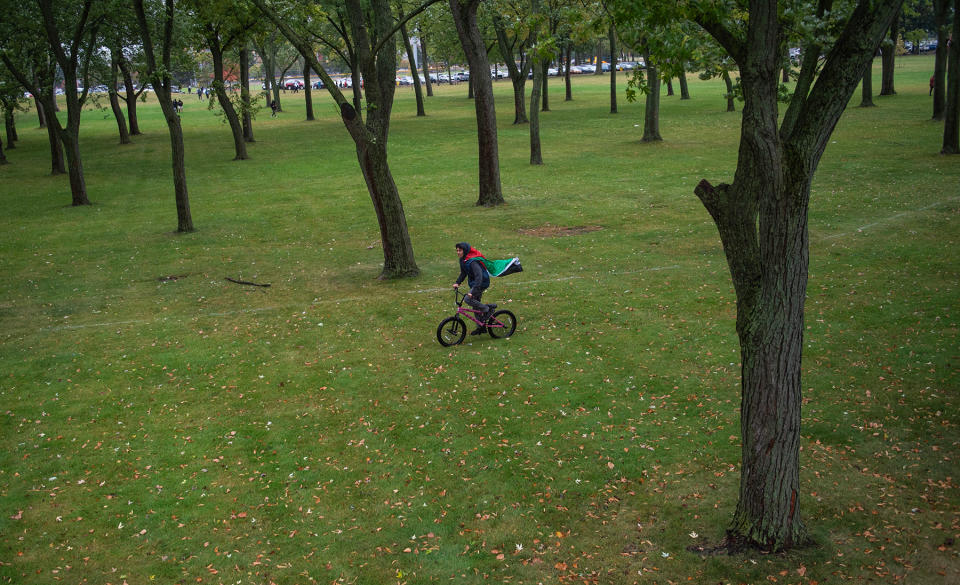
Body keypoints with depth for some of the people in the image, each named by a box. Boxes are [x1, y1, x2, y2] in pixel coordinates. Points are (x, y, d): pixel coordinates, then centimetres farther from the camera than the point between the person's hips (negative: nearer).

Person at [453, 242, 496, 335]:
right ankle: (481, 327, 27)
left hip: (482, 283, -9)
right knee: (476, 306, 14)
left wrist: (473, 291, -44)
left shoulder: (472, 261, -28)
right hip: (473, 283, 9)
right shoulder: (463, 260, 1)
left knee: (468, 299, -25)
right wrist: (457, 283, -1)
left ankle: (488, 309, -7)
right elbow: (463, 273, 15)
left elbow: (479, 276, -36)